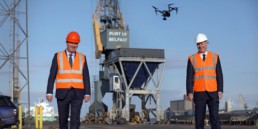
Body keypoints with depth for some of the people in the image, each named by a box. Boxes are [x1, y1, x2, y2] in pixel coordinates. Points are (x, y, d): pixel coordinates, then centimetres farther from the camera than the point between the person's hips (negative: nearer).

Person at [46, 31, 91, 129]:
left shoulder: (82, 58, 7)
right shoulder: (58, 56, 2)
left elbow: (86, 77, 5)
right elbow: (52, 76, 0)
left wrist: (87, 93, -4)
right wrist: (49, 92, -7)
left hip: (77, 94, 0)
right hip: (62, 93, 0)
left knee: (75, 119, -9)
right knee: (63, 119, 8)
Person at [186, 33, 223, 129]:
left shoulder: (215, 57, 7)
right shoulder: (192, 59, 4)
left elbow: (219, 75, 4)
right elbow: (189, 77, 1)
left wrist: (220, 90, -5)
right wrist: (189, 92, -9)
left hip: (213, 93, 0)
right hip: (199, 93, 0)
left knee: (215, 117, -5)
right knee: (199, 119, 2)